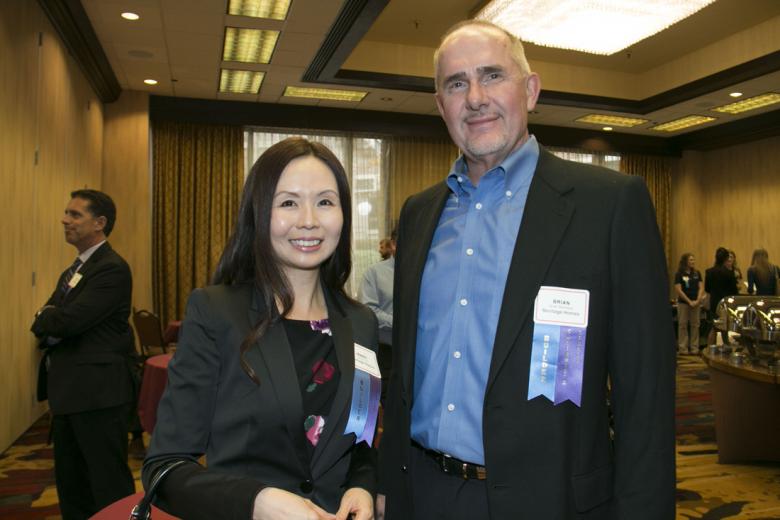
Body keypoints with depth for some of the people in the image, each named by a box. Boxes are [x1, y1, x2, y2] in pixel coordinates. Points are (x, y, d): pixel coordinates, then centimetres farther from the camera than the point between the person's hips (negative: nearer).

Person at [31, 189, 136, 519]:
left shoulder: (112, 269, -16)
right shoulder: (72, 271, 16)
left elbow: (69, 320, -23)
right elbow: (44, 324, 12)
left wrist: (47, 317, -2)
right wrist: (55, 319, -10)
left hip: (98, 393, -10)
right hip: (68, 392, 10)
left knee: (108, 484, 1)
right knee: (70, 481, 20)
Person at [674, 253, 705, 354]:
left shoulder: (697, 273, 8)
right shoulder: (679, 274, -4)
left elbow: (701, 287, 5)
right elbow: (678, 290, -9)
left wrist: (698, 300, -8)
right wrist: (689, 301, -12)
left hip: (696, 303, 4)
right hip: (683, 303, -4)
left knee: (695, 325, 6)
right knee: (682, 325, 1)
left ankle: (694, 348, 12)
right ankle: (683, 348, 5)